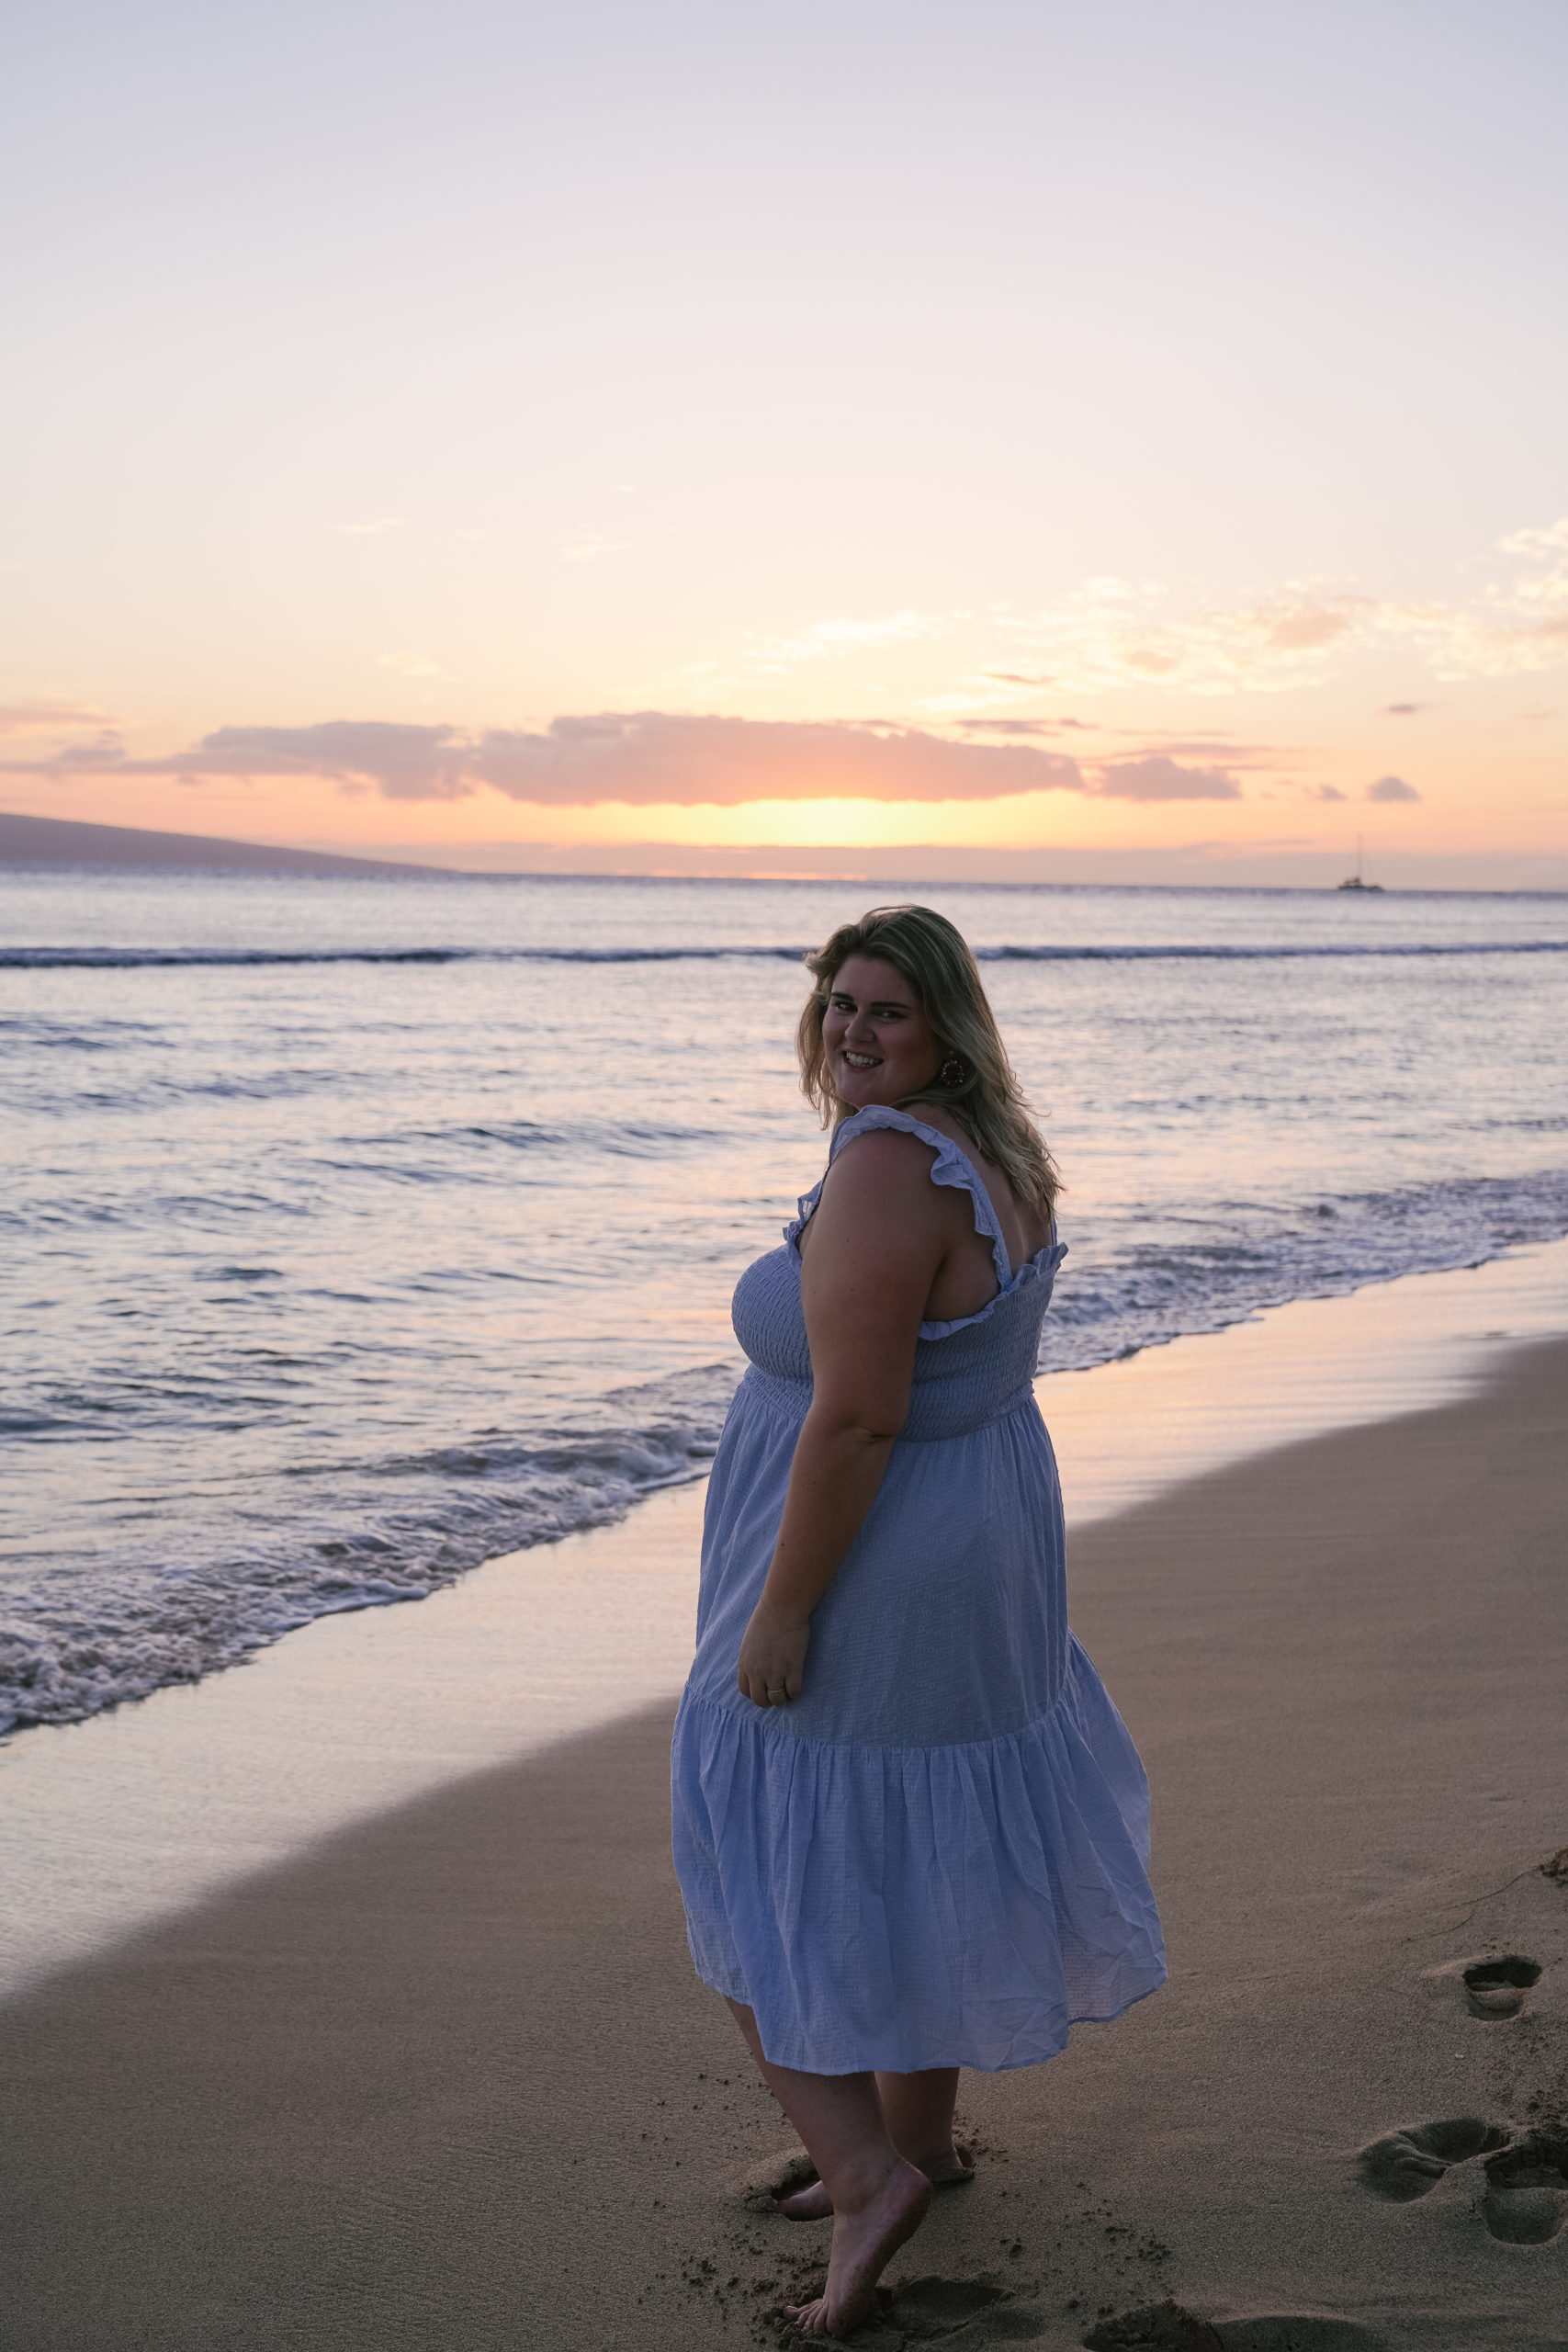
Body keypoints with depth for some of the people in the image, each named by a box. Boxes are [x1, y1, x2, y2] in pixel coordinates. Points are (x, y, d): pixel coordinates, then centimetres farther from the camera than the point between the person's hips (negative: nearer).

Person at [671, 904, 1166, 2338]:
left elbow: (854, 1419, -29)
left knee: (770, 1881, 7)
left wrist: (781, 1613, -22)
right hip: (982, 1554, 10)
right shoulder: (1002, 1153, 4)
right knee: (921, 1848, 22)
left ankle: (867, 2170, 6)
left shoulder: (886, 1167, -26)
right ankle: (919, 2142, 37)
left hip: (863, 1576, -10)